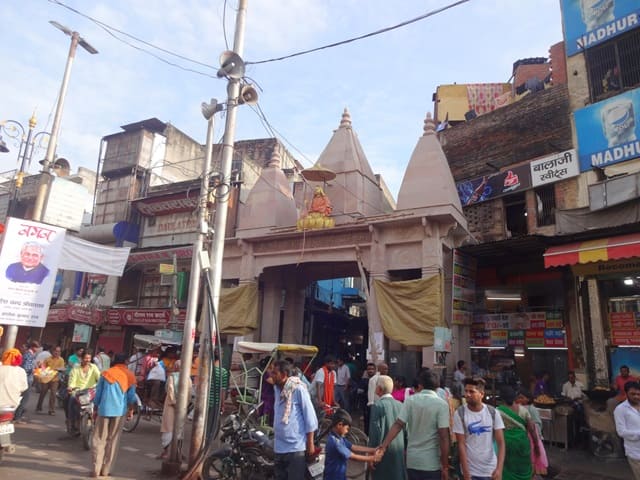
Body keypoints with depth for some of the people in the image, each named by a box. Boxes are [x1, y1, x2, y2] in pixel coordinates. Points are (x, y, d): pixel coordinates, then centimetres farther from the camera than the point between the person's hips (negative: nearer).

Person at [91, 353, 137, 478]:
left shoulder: (106, 373, 5)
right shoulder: (130, 376, 4)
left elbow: (98, 394, 6)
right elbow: (131, 396, 3)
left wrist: (96, 409, 16)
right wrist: (131, 410, 15)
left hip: (104, 410, 0)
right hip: (120, 411, 0)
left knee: (99, 440, 7)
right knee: (112, 441, 9)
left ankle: (95, 470, 3)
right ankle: (106, 470, 12)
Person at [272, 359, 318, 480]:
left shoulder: (298, 389, -14)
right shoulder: (277, 388, 7)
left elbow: (310, 417, -11)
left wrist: (310, 443, -9)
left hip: (296, 447, -7)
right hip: (279, 447, 7)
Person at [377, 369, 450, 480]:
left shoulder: (410, 400, -1)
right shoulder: (441, 404, -10)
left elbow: (397, 425, -8)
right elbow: (443, 437, -14)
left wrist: (384, 445, -8)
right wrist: (445, 466, -7)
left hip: (412, 460, 3)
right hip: (432, 463, -3)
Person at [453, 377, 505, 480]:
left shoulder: (493, 413, -4)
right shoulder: (459, 414, -10)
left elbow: (501, 443, -3)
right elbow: (461, 445, -9)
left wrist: (499, 469, -13)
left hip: (491, 470, 2)